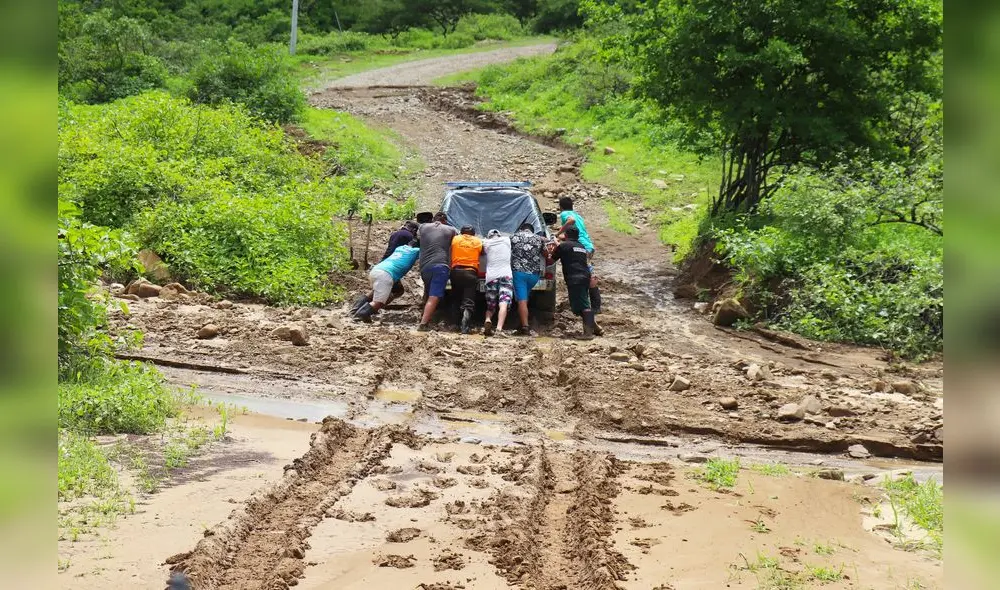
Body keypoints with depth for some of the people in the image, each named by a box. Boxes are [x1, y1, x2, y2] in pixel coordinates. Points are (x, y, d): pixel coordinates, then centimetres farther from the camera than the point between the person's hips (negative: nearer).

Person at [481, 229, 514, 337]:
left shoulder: (486, 243, 12)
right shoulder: (507, 240, 16)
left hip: (491, 277, 1)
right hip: (506, 275, -1)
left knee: (490, 306, 16)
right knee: (503, 303, -15)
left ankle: (488, 321, -12)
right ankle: (499, 328, -33)